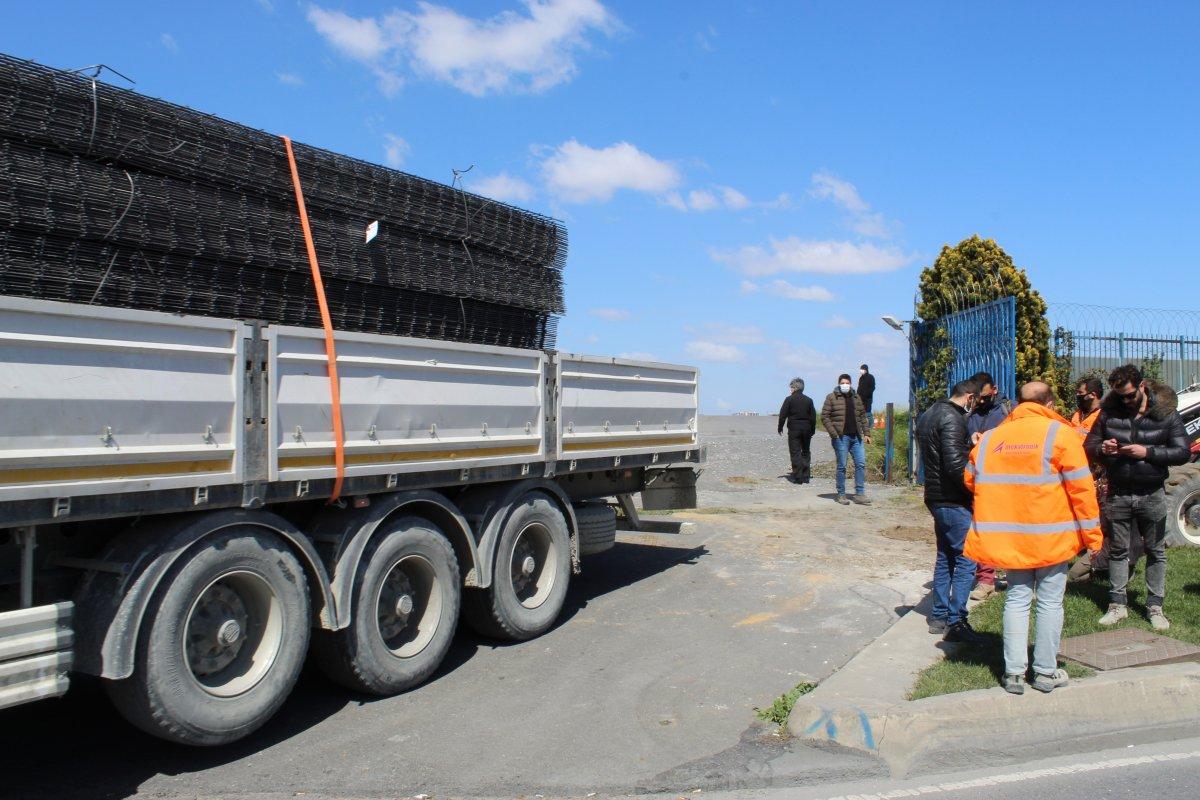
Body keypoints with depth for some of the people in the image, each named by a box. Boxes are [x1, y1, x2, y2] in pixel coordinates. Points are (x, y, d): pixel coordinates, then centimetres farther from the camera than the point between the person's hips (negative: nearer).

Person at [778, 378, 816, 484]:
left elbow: (783, 415, -6)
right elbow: (813, 416, 9)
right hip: (806, 429, 4)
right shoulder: (809, 400, 7)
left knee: (795, 452, -2)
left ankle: (797, 477, -6)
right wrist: (812, 430, 16)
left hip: (794, 429, -4)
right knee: (806, 452, 14)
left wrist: (780, 428, 5)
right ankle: (806, 476, 13)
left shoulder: (789, 399, -7)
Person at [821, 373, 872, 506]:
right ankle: (841, 495, 10)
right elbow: (824, 417, -4)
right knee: (842, 466, 0)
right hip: (841, 437, -5)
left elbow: (863, 416, 19)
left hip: (856, 437, 5)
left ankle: (859, 494, 8)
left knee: (861, 464, 1)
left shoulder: (856, 397, 14)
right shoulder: (832, 398, -1)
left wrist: (866, 433, 10)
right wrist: (833, 434, -11)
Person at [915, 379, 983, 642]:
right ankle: (956, 621, -2)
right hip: (954, 501, -10)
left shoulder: (928, 414, 14)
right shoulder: (952, 419, -17)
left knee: (945, 557, 17)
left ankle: (939, 617, 23)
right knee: (966, 560, -4)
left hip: (936, 498, 10)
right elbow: (955, 465, -25)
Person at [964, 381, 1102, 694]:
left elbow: (971, 480, 11)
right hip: (1052, 535, -3)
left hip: (1009, 537, 3)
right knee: (1050, 601, 9)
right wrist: (1091, 532, -2)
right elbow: (1081, 487, -8)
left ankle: (1014, 672, 12)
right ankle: (1045, 672, 18)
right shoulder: (1060, 434, -6)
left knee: (1017, 599, 11)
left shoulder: (989, 438, 5)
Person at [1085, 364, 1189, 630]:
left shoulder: (1166, 412, -4)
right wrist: (1102, 449, -16)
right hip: (1117, 495, 1)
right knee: (1117, 550, 9)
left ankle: (1155, 607, 21)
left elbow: (1183, 452, -6)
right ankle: (1117, 605, 18)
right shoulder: (1109, 412, -1)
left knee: (1155, 552, 9)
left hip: (1152, 495, -1)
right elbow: (1088, 446, 7)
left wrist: (1148, 452, -20)